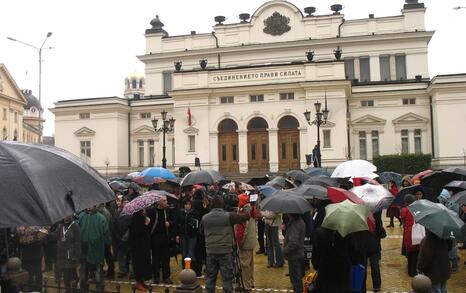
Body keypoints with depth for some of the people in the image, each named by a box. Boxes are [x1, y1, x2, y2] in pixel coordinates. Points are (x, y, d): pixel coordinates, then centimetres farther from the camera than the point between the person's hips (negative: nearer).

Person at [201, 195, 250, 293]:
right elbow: (246, 216, -4)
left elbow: (202, 232, 17)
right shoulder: (229, 216, -8)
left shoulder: (204, 218, 2)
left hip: (210, 252, 3)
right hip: (226, 252, -3)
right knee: (227, 278, 5)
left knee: (210, 277, 14)